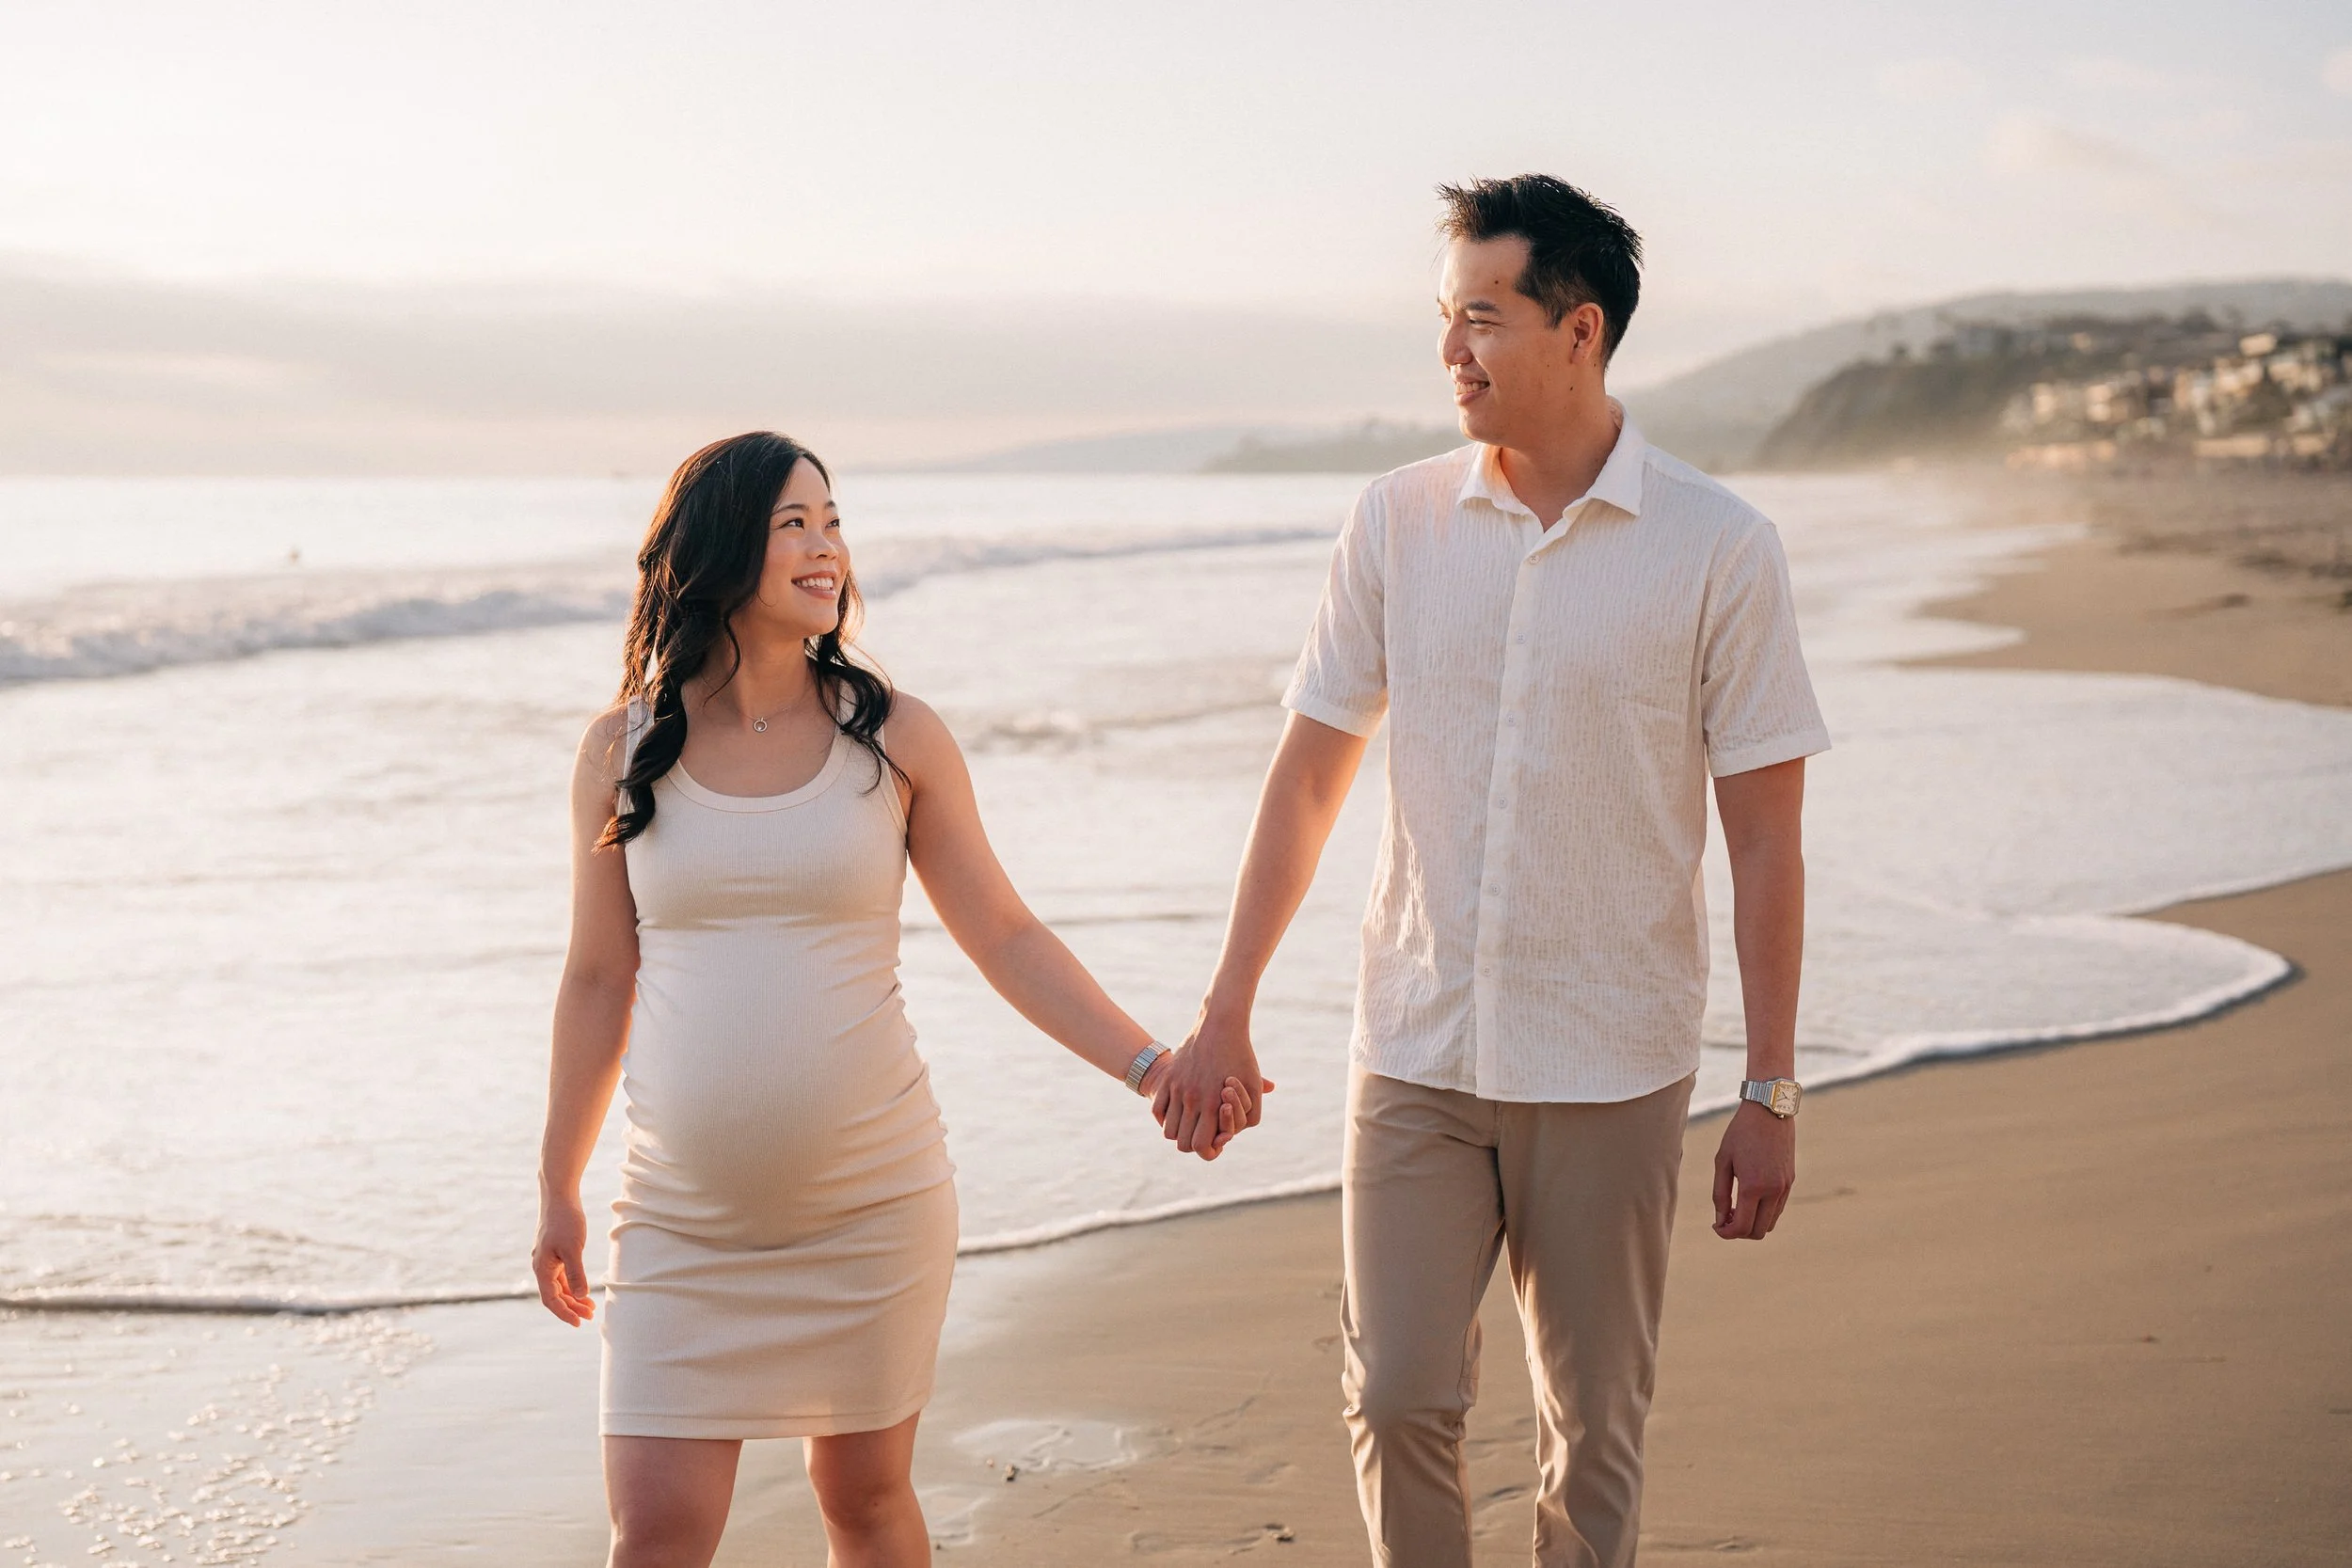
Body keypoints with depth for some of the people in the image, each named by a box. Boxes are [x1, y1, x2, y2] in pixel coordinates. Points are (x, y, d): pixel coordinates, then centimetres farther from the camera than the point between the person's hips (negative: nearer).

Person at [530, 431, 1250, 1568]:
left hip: (871, 1199, 0)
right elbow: (597, 980, 8)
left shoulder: (894, 737, 1)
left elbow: (1006, 939, 4)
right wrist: (557, 1191, 11)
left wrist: (1150, 1066, -6)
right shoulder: (624, 749, 2)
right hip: (683, 1219, 0)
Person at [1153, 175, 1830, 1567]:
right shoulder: (1398, 524, 2)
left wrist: (1773, 1094, -5)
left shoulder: (1720, 549, -7)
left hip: (1611, 1071, -2)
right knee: (1398, 1402, 0)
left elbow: (1764, 839, -4)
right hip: (1416, 1054, 2)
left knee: (1596, 1433, 8)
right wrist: (1225, 1015, 6)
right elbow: (1309, 775, 8)